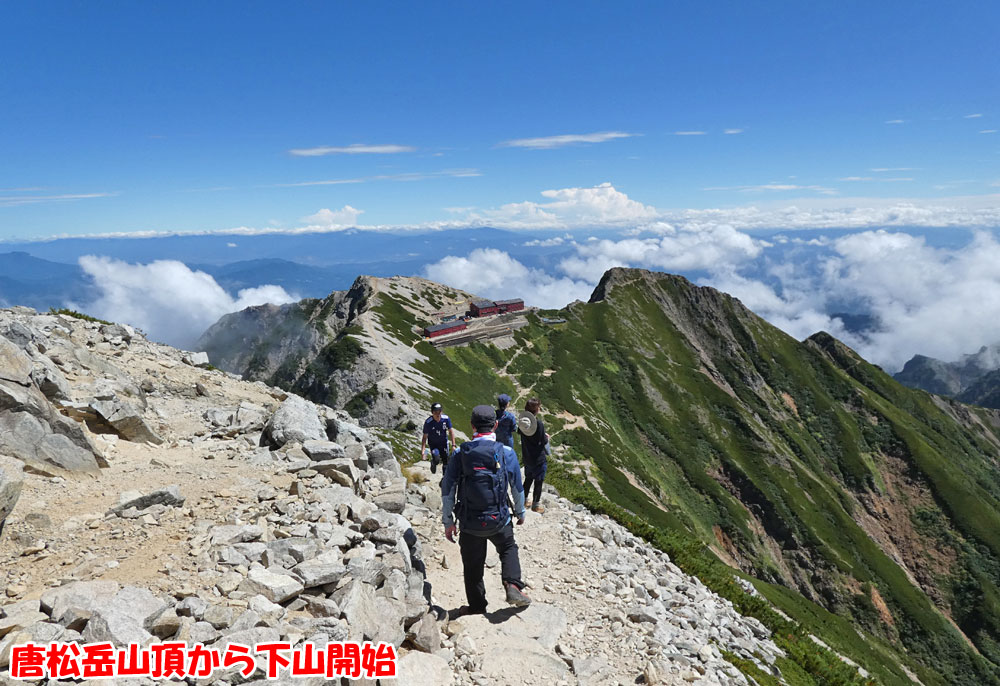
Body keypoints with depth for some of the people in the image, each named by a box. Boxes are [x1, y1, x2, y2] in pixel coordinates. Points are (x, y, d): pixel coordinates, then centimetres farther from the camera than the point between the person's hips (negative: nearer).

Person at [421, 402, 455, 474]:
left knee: (446, 462, 5)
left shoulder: (446, 418, -20)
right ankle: (433, 463, 13)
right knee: (436, 459, -23)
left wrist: (453, 445, -11)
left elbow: (451, 431, -8)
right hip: (433, 443, -2)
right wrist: (422, 450, -24)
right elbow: (425, 437, -18)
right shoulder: (428, 422, -25)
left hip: (444, 442, 2)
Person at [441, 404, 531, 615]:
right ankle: (513, 585, 9)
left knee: (472, 565, 18)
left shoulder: (459, 454, -7)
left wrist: (448, 521, 7)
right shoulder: (506, 453, -8)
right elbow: (517, 487, 2)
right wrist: (520, 512, 19)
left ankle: (476, 606, 31)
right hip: (499, 519, 0)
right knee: (509, 549, 27)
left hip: (469, 523, 0)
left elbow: (447, 489, -4)